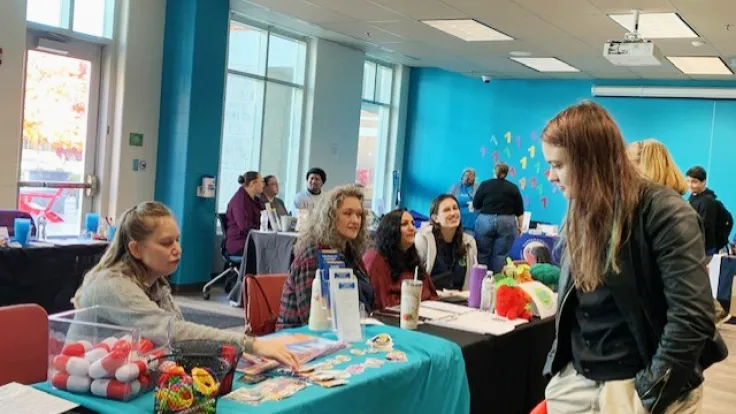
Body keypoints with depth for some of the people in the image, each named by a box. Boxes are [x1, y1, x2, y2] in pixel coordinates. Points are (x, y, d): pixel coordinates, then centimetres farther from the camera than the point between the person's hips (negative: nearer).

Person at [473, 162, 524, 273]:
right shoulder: (513, 188, 9)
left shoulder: (485, 184, 5)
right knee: (500, 255, 3)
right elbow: (520, 211, 10)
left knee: (482, 253, 6)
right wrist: (520, 226, 21)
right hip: (507, 222, 1)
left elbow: (476, 205, 9)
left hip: (485, 221, -1)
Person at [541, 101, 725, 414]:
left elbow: (693, 316, -20)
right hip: (576, 378, 6)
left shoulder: (663, 213, -15)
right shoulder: (581, 215, 9)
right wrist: (556, 364, 6)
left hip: (634, 384, -6)